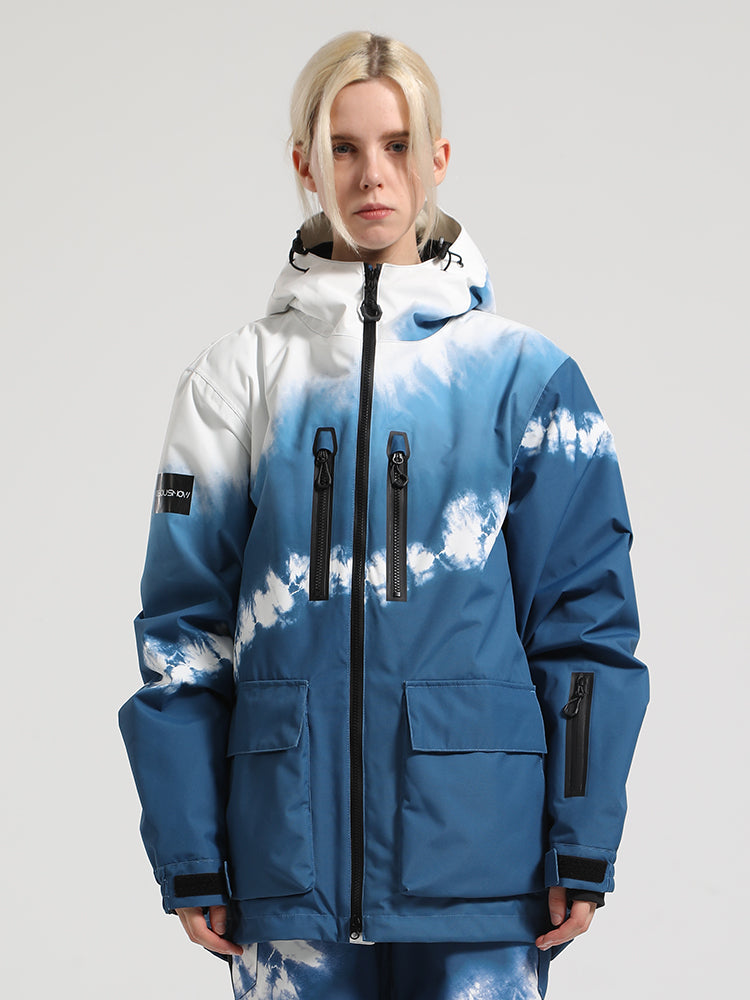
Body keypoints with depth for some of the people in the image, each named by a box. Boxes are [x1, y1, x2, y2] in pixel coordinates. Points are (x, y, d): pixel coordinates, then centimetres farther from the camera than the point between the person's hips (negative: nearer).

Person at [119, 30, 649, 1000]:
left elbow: (585, 617, 3)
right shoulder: (240, 376, 5)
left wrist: (583, 852, -2)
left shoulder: (524, 373, 3)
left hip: (477, 856, -1)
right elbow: (183, 621, 6)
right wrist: (189, 860, 2)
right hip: (291, 860, 1)